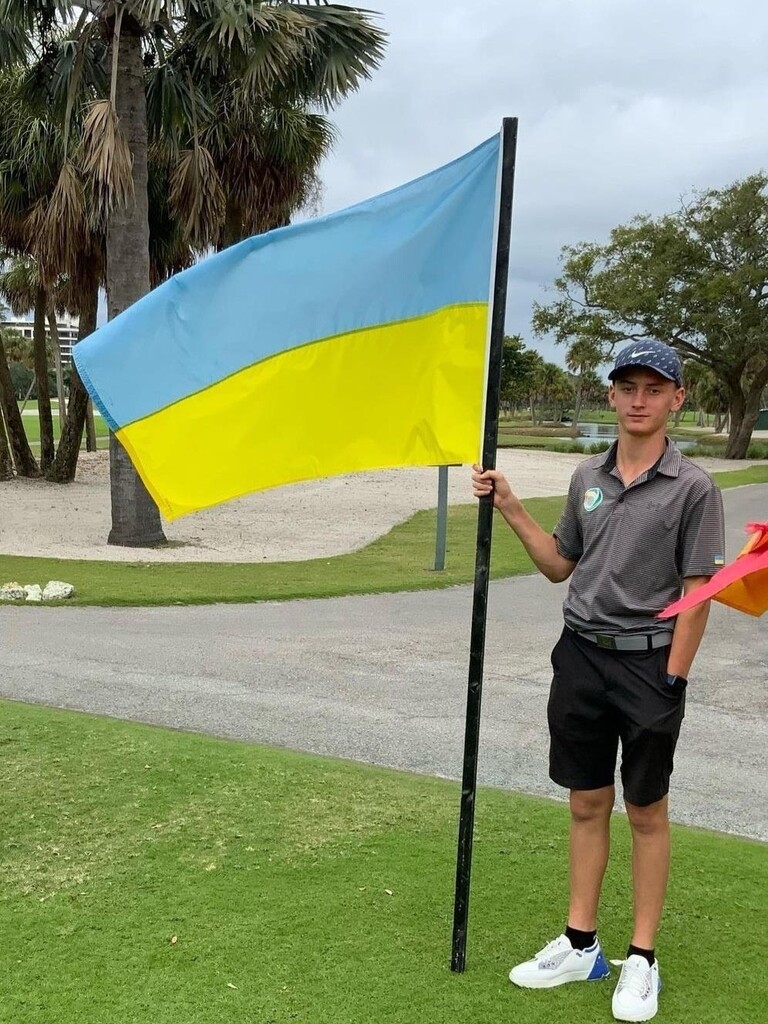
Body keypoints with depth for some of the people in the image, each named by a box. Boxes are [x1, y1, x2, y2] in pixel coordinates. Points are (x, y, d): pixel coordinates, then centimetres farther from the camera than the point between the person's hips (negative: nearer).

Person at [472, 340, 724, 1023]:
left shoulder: (692, 487, -8)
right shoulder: (588, 477, 7)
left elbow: (698, 596, -9)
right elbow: (559, 566, 15)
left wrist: (672, 683, -12)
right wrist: (509, 508, 5)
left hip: (649, 663, -5)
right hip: (581, 656, 5)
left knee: (647, 812, 8)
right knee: (587, 804, 13)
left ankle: (642, 959, 22)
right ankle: (581, 945, 26)